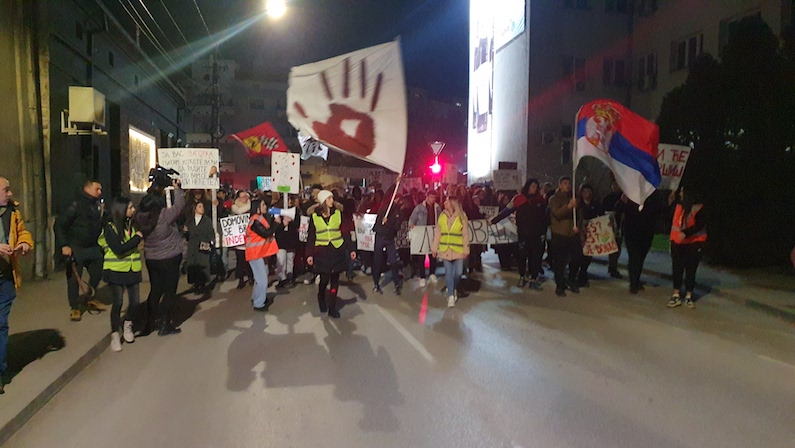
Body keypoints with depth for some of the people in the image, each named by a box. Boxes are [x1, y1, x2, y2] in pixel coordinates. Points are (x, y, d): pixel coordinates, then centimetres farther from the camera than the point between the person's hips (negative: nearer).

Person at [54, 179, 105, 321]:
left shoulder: (98, 205, 6)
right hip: (76, 249, -6)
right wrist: (63, 245, -18)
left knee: (98, 272, 13)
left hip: (93, 247, 6)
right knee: (74, 278, 1)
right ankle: (75, 307, 13)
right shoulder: (77, 205, -13)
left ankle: (90, 298, 34)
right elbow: (59, 225, -13)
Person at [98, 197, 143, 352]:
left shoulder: (131, 223, 3)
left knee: (135, 301, 3)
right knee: (118, 302, 0)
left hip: (133, 268, 4)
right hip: (116, 269, -4)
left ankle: (128, 325, 31)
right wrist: (137, 238, -16)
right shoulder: (110, 227, -13)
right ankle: (115, 335, 15)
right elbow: (118, 249, -20)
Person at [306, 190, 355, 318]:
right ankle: (321, 298, 32)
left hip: (337, 250, 1)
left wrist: (351, 249, -3)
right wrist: (309, 254, -2)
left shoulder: (338, 213, 0)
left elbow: (345, 232, 3)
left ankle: (332, 307, 15)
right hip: (321, 251, -1)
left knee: (335, 279, 4)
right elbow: (311, 236, 2)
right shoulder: (314, 215, -2)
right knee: (324, 279, 0)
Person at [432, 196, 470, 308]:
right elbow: (438, 233, 4)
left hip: (458, 250, -1)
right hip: (445, 250, 1)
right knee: (448, 272, 0)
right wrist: (434, 247, 3)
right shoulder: (442, 216, 3)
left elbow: (465, 234, -2)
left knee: (458, 272, 1)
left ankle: (454, 289, 30)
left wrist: (466, 249, -5)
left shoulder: (461, 216, -2)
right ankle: (451, 295, 9)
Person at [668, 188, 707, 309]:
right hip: (677, 242, 5)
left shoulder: (699, 208, -11)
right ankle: (676, 296, 10)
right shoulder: (678, 205, 7)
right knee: (677, 269, 5)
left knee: (690, 270, 3)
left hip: (693, 243, -5)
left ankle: (688, 297, 12)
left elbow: (700, 225, -18)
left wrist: (686, 233, -29)